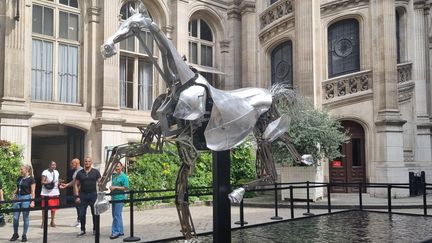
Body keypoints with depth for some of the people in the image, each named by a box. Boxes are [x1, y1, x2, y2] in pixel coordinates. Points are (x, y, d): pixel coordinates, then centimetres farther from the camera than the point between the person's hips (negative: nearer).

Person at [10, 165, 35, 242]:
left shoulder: (31, 179, -6)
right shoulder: (19, 178, 11)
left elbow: (32, 192, -8)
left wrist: (32, 201, -15)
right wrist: (14, 193, 1)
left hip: (26, 198, -6)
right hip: (18, 197, 6)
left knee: (25, 218, 3)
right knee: (15, 217, 5)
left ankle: (24, 235, 14)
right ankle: (15, 234, 21)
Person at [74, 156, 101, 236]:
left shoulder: (96, 172, 3)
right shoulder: (80, 173, 6)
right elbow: (76, 185, 7)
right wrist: (77, 196, -1)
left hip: (93, 194, -1)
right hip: (83, 195, 1)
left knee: (95, 213, 5)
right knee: (82, 214, 3)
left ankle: (95, 229, 17)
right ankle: (82, 230, 17)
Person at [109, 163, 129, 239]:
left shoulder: (124, 177, -7)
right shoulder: (114, 176, 15)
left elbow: (126, 188, -13)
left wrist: (115, 187, -14)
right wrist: (111, 187, 5)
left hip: (120, 198, -8)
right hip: (114, 198, 8)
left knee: (117, 215, -10)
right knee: (115, 215, 12)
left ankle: (115, 232, -7)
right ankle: (120, 231, 21)